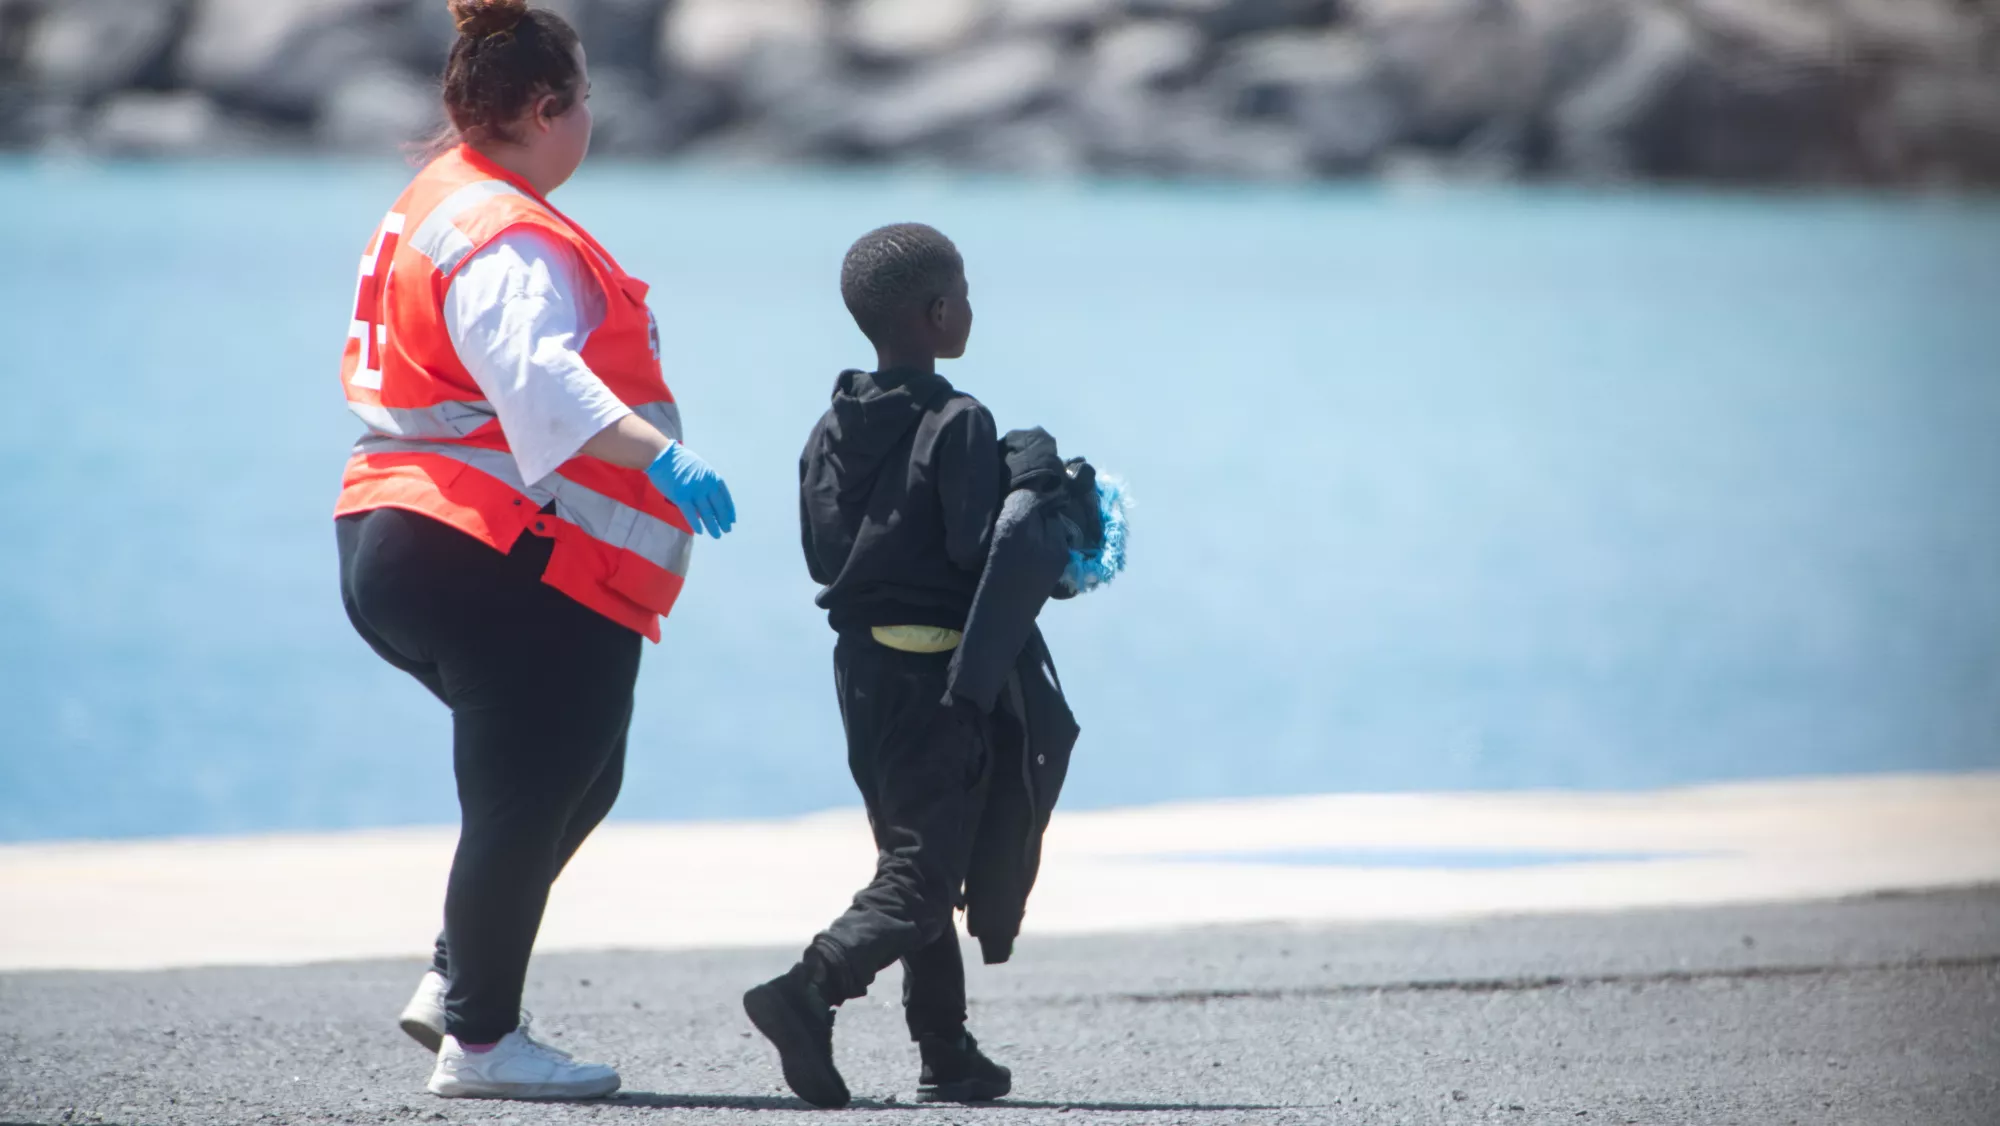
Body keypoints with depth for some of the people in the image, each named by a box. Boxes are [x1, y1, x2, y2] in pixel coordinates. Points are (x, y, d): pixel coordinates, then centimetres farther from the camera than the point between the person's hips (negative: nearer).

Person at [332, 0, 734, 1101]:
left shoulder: (434, 208, 17)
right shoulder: (507, 238, -17)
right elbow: (537, 373, -34)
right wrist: (658, 454, -45)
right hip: (504, 569, -11)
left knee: (574, 776, 18)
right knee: (526, 798, -4)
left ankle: (456, 980, 18)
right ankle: (478, 1040, 2)